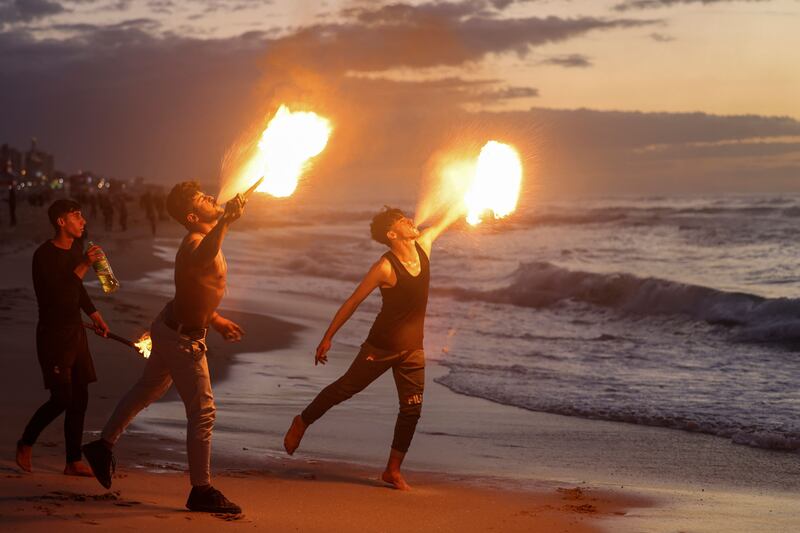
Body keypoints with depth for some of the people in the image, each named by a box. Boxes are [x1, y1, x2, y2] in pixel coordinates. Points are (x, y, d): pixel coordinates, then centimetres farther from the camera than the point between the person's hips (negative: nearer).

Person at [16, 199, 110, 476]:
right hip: (53, 334, -8)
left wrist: (93, 314, 22)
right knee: (62, 399, -9)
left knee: (80, 398, 5)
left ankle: (74, 462, 11)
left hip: (75, 331, 8)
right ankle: (25, 444, 14)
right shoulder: (44, 255, -16)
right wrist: (84, 265, -31)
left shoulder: (77, 248, 9)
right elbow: (54, 294, -27)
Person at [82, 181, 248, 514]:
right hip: (182, 338, -10)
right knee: (202, 412, -5)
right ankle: (201, 491, 1)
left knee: (146, 391, 24)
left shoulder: (203, 240, 6)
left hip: (172, 329, 10)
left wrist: (215, 320, 23)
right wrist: (226, 221, -65)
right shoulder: (195, 242, -27)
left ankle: (104, 446, 39)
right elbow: (201, 260, -56)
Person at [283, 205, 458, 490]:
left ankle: (393, 470, 10)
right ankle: (302, 422, 30)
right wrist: (327, 338, -12)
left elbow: (444, 221, 16)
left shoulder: (423, 244, -2)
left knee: (412, 409, 1)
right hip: (381, 346, -5)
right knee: (345, 388, 7)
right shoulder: (385, 267, -19)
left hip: (412, 349, 5)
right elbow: (353, 302, -14)